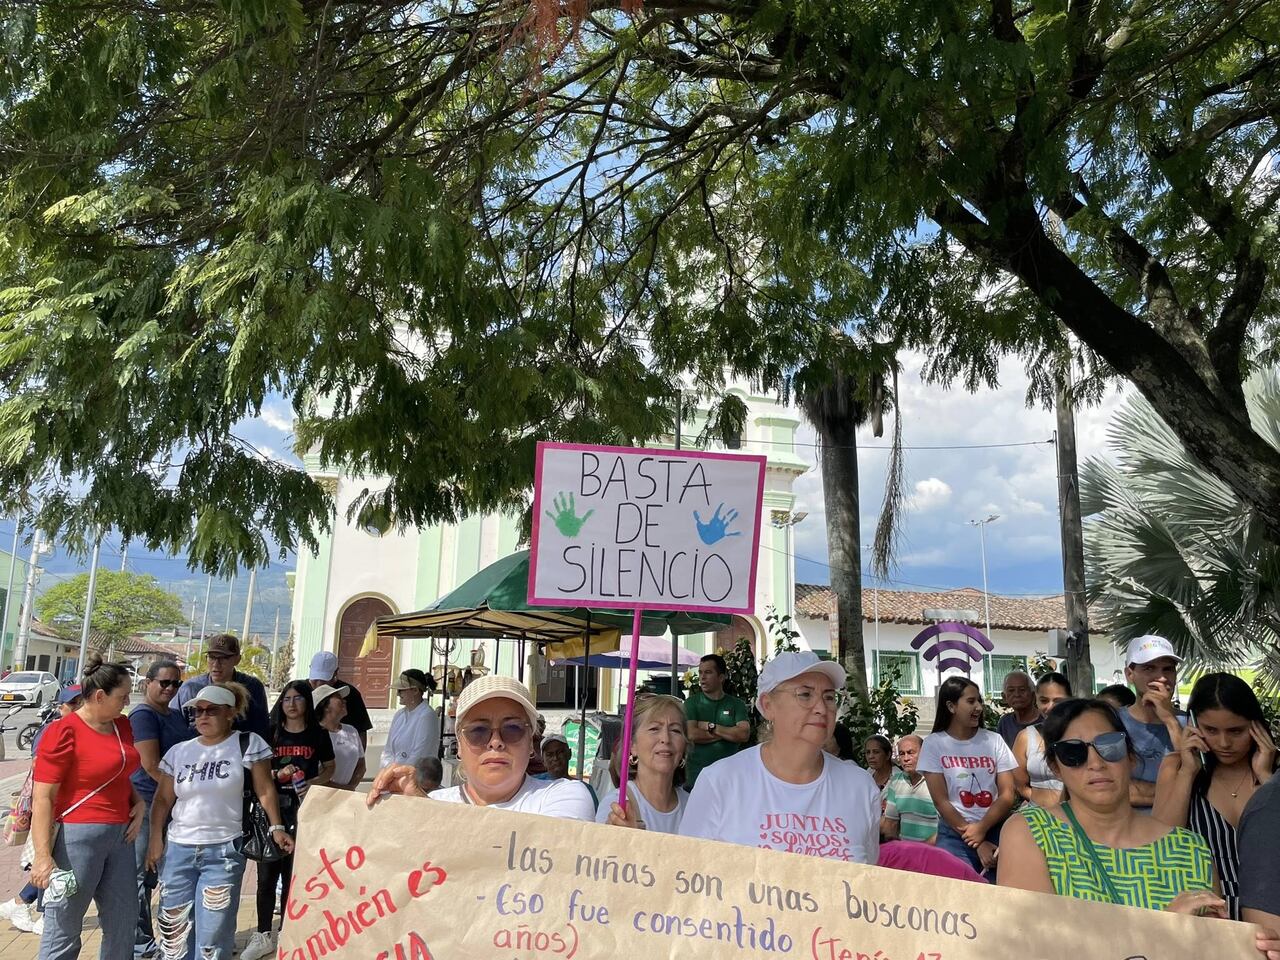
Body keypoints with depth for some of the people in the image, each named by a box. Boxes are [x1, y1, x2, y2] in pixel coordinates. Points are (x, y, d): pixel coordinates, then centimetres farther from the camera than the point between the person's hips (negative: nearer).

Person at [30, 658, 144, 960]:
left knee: (123, 923, 14)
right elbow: (42, 799, -15)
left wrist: (139, 803, 7)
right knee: (63, 932, 2)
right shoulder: (64, 732, -13)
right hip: (78, 836, -7)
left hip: (120, 835, 7)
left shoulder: (122, 726, 8)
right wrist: (43, 856, -21)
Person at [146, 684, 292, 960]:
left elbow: (265, 790, -3)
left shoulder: (248, 744, -4)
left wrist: (276, 827, -10)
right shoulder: (178, 751, 8)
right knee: (174, 928, 9)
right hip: (178, 850, 4)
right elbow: (163, 799, 12)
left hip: (224, 852, -4)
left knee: (213, 932, 1)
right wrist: (155, 839, 4)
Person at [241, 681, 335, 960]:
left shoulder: (319, 734, 2)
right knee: (267, 874, 4)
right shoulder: (270, 733, 3)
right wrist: (278, 775, -12)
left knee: (294, 874, 6)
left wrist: (314, 782, -11)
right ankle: (263, 936, 17)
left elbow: (329, 769, 8)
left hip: (304, 810, -1)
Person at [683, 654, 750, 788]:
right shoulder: (692, 702, 4)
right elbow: (692, 735, -11)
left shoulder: (736, 704, 7)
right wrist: (730, 733, -8)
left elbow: (744, 735, -8)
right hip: (698, 772, -1)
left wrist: (711, 727, -10)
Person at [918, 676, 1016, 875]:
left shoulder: (994, 740, 4)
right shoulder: (934, 743, -2)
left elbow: (1007, 795, 0)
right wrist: (977, 843, -8)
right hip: (954, 834, -2)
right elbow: (940, 800, -5)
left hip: (995, 830, 2)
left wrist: (981, 829, -13)